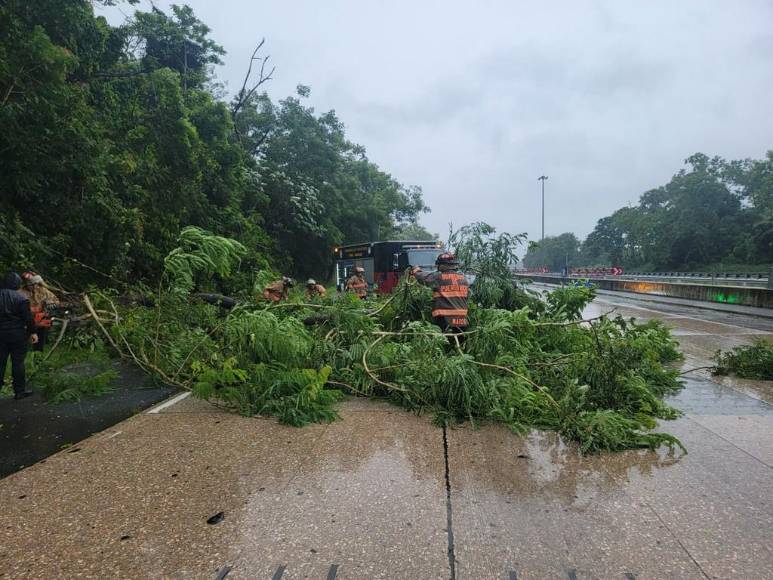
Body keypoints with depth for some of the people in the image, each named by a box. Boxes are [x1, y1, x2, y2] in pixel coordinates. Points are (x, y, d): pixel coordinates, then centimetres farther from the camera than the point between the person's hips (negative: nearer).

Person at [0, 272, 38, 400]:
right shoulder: (21, 297, -10)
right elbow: (28, 317, -11)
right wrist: (32, 332, -2)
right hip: (17, 334, -4)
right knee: (18, 363, 4)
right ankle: (19, 391, 11)